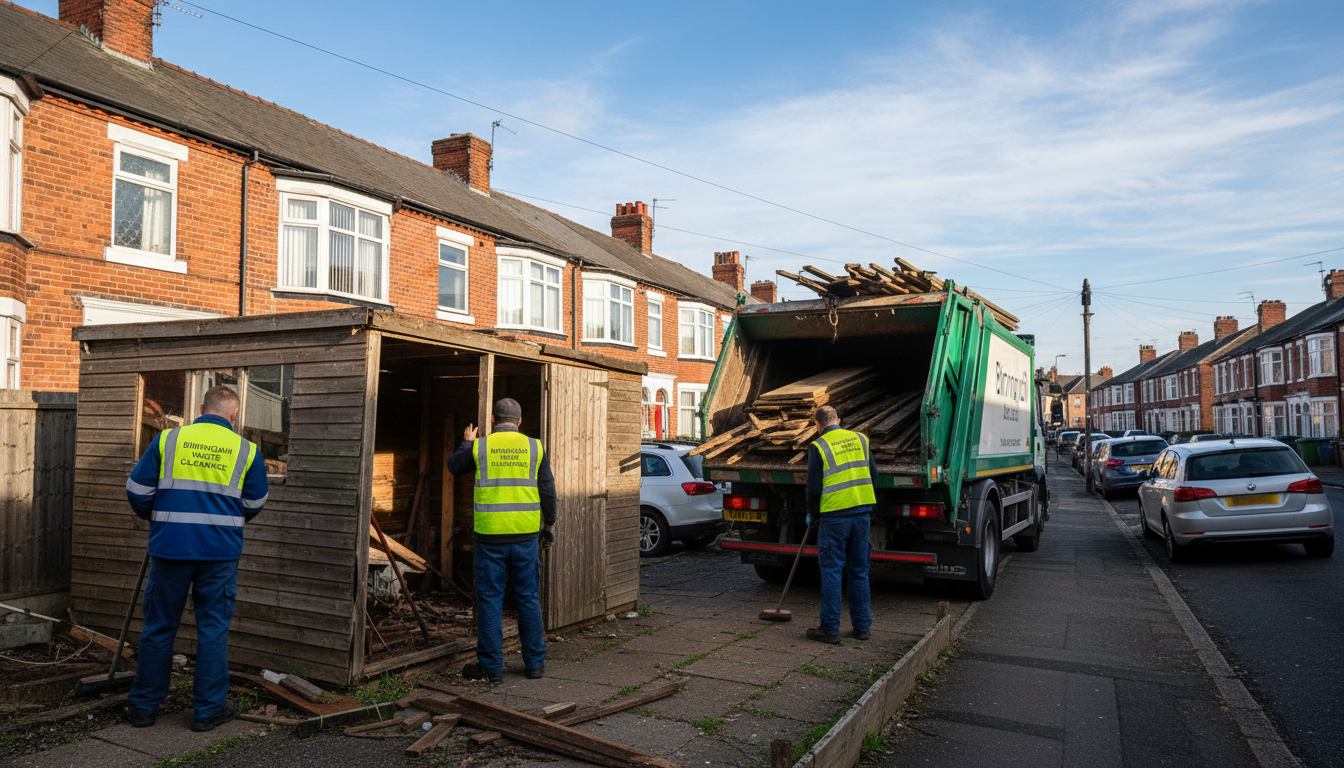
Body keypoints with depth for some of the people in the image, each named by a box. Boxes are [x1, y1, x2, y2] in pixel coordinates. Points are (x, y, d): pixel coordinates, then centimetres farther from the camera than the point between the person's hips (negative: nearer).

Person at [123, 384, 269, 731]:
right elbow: (253, 506, 7)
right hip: (220, 551, -1)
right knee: (213, 628, 8)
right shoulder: (247, 451, 0)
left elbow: (137, 491, 3)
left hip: (169, 547, 1)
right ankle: (209, 709, 15)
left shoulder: (167, 439, 0)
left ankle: (144, 706, 25)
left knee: (159, 626, 13)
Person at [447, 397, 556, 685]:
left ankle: (491, 667, 11)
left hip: (490, 535, -2)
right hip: (525, 534, 2)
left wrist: (466, 443, 34)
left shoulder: (480, 446, -2)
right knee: (528, 598, 11)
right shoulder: (534, 447, 2)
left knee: (490, 599, 6)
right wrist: (549, 526, 15)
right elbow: (547, 491, 4)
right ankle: (535, 663, 19)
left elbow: (454, 466, 17)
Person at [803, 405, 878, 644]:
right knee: (859, 571, 13)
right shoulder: (860, 439, 10)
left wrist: (813, 514, 9)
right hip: (862, 512, 5)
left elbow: (814, 487, -6)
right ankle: (862, 626, 19)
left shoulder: (818, 446, -5)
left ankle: (830, 629, 6)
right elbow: (873, 475, 14)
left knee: (831, 571, 2)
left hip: (835, 515, -5)